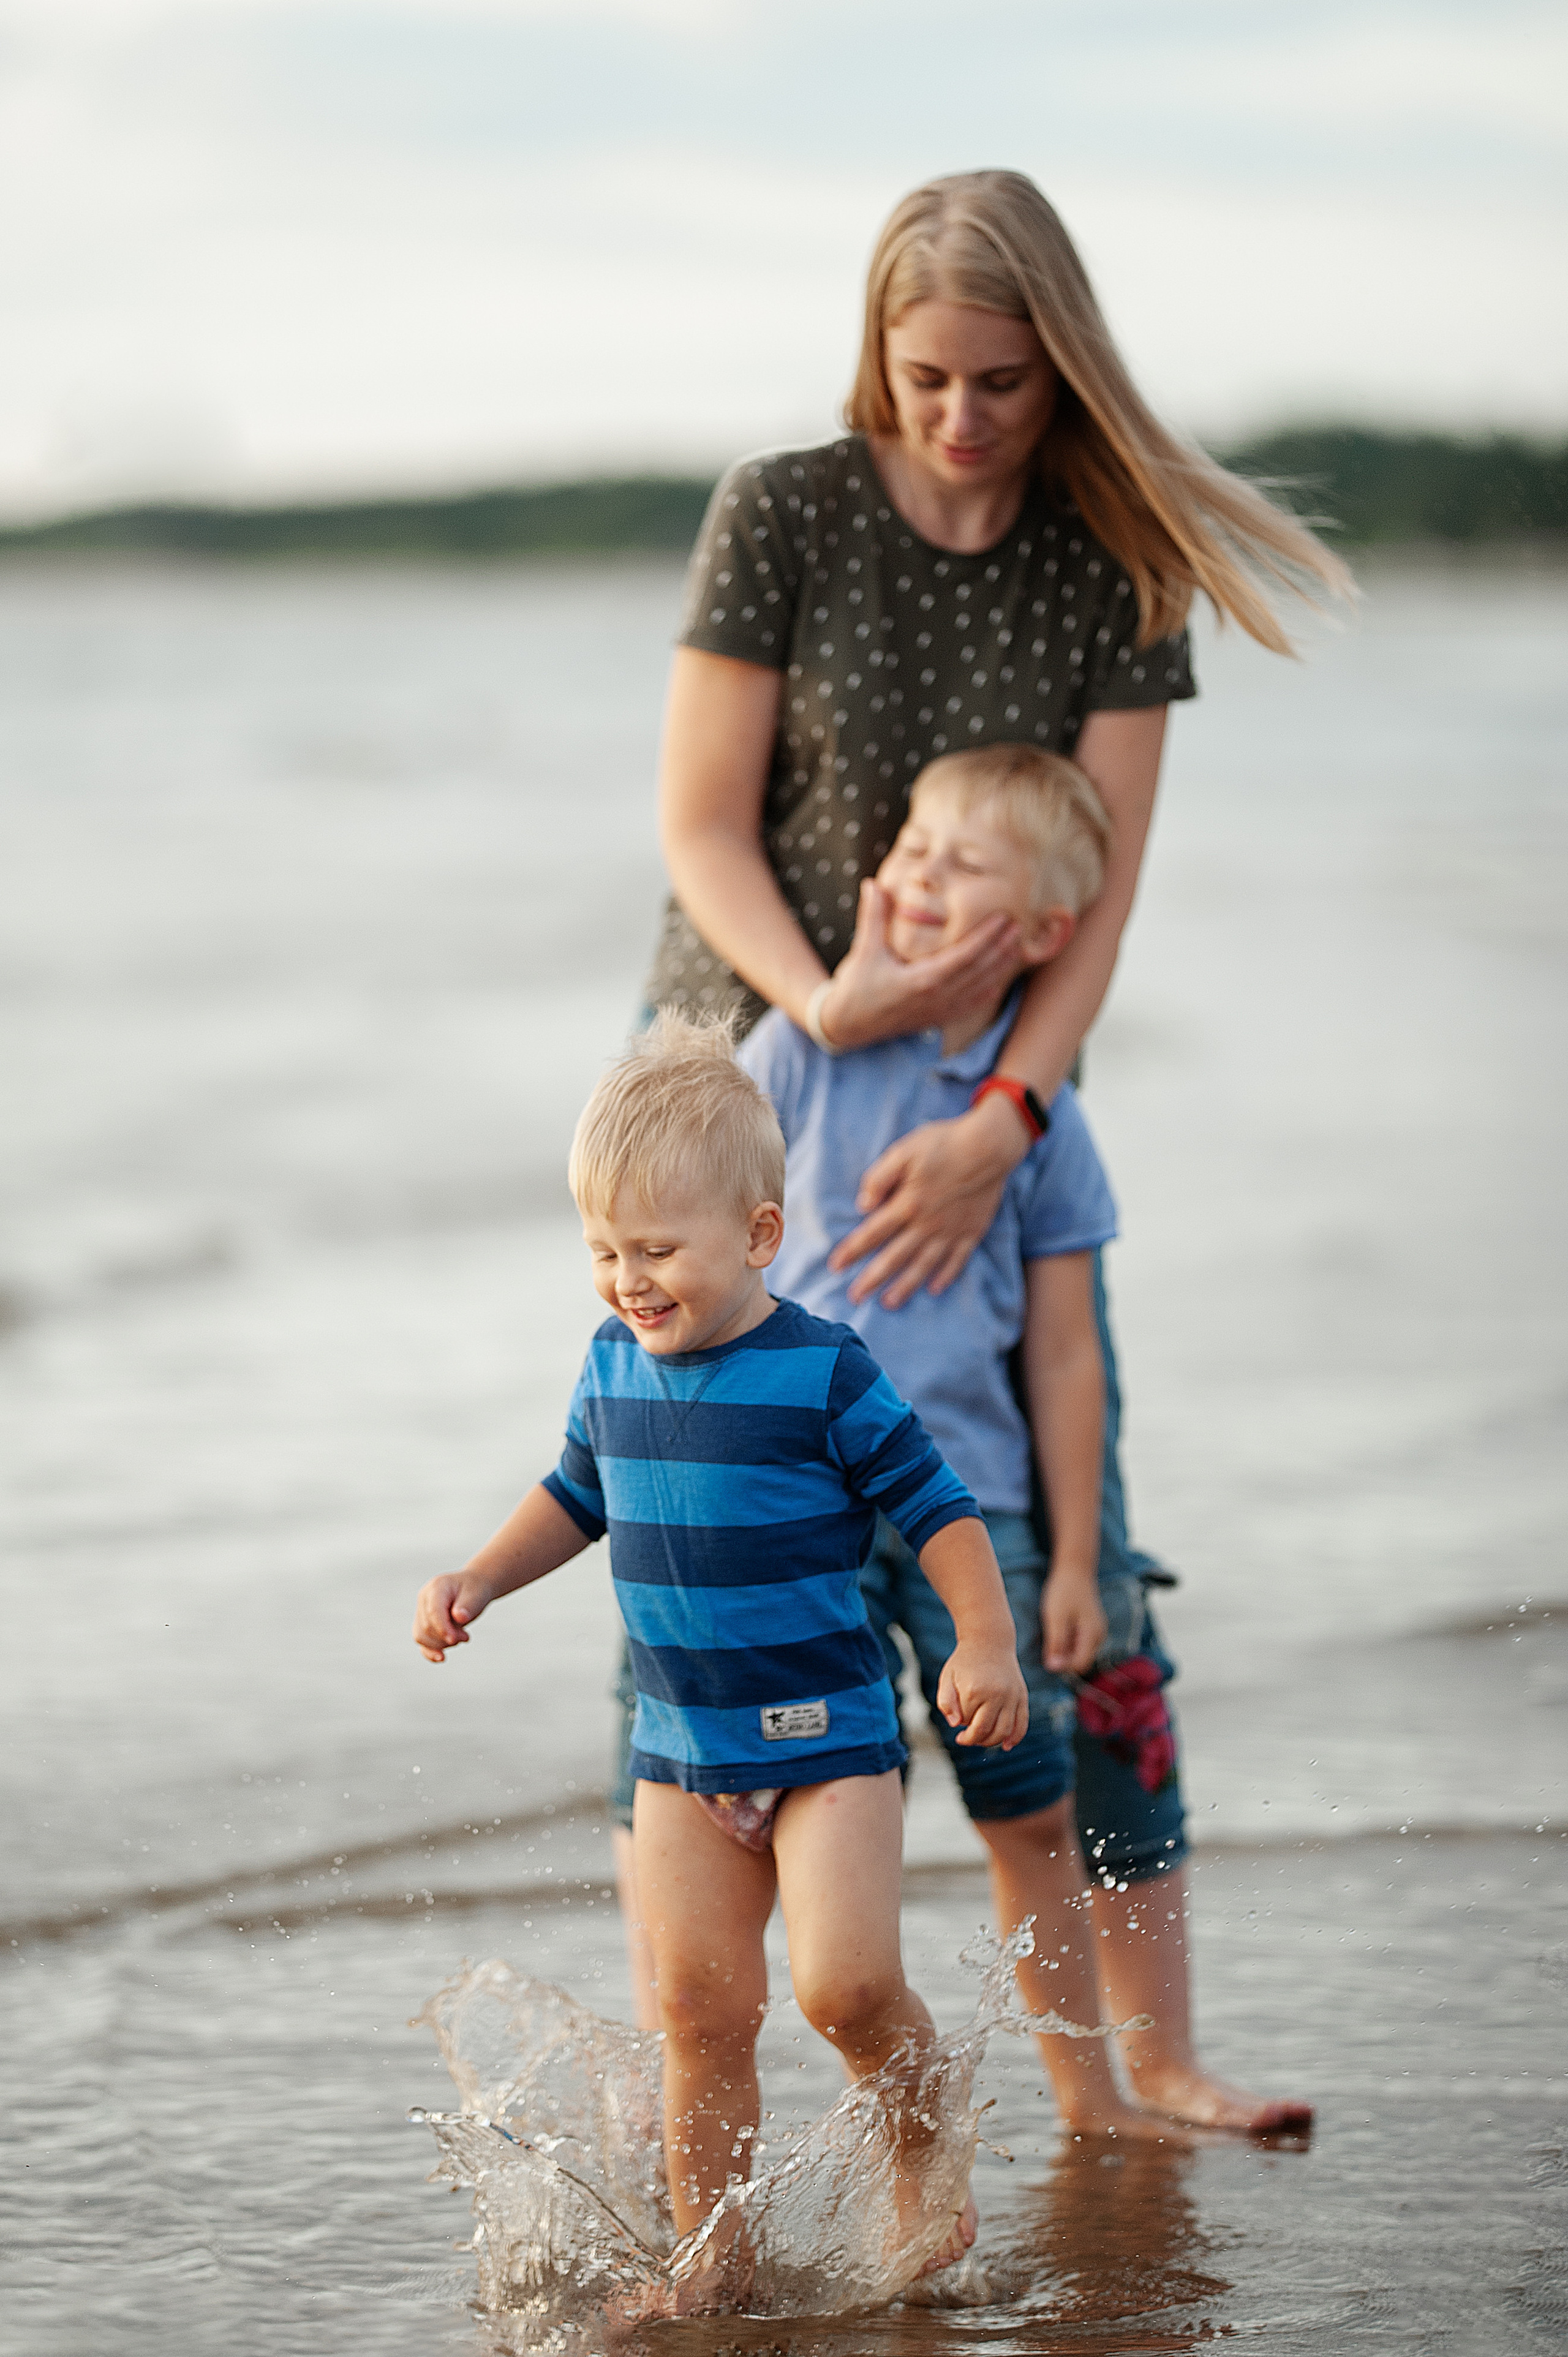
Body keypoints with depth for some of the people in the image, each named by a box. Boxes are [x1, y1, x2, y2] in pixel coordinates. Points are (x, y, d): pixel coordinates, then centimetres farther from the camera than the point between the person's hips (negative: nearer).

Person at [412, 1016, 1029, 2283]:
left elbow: (939, 1509, -10)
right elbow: (577, 1496, 21)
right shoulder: (613, 1367, 4)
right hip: (681, 1751, 5)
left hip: (826, 1736, -5)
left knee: (845, 1986, -15)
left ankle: (926, 2170, 12)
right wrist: (479, 1579, 10)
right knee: (700, 2013, 5)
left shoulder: (823, 1373, -14)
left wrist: (987, 1641, -21)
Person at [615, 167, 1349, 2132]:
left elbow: (1098, 886, -8)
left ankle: (1153, 2054, 3)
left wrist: (998, 1121, -21)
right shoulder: (783, 515, -8)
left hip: (993, 1105, 2)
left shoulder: (1117, 568, -3)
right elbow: (702, 828, -7)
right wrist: (828, 1003, -25)